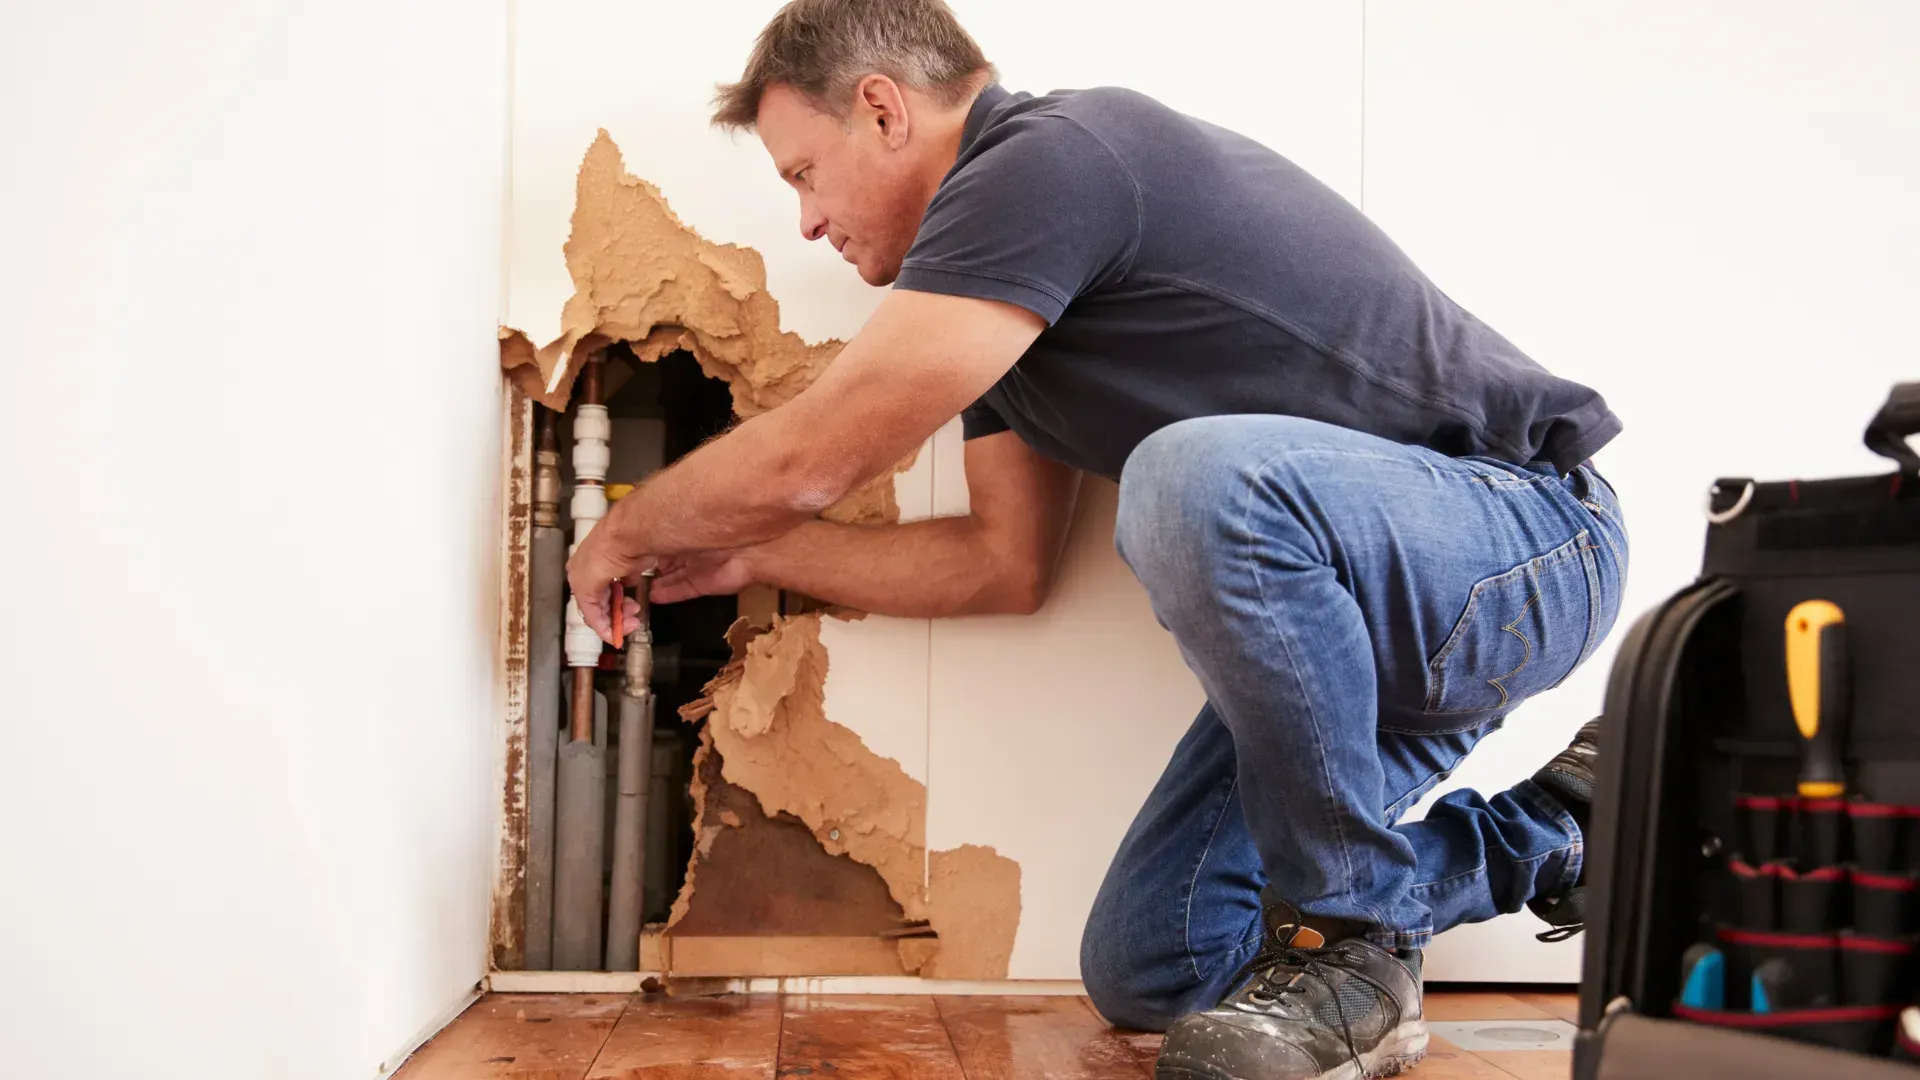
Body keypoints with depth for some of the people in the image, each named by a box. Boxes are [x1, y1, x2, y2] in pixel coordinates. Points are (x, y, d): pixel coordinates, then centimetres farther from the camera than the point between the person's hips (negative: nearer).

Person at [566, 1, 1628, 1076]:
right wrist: (750, 555, 20)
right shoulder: (1001, 295, 12)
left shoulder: (1054, 158, -19)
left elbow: (806, 459, -18)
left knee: (1204, 474, -39)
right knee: (1145, 971, 4)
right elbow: (1006, 560, 17)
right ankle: (1539, 832, 18)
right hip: (1351, 597, 9)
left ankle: (1349, 946, -17)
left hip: (1528, 539, -9)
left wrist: (625, 533, 1)